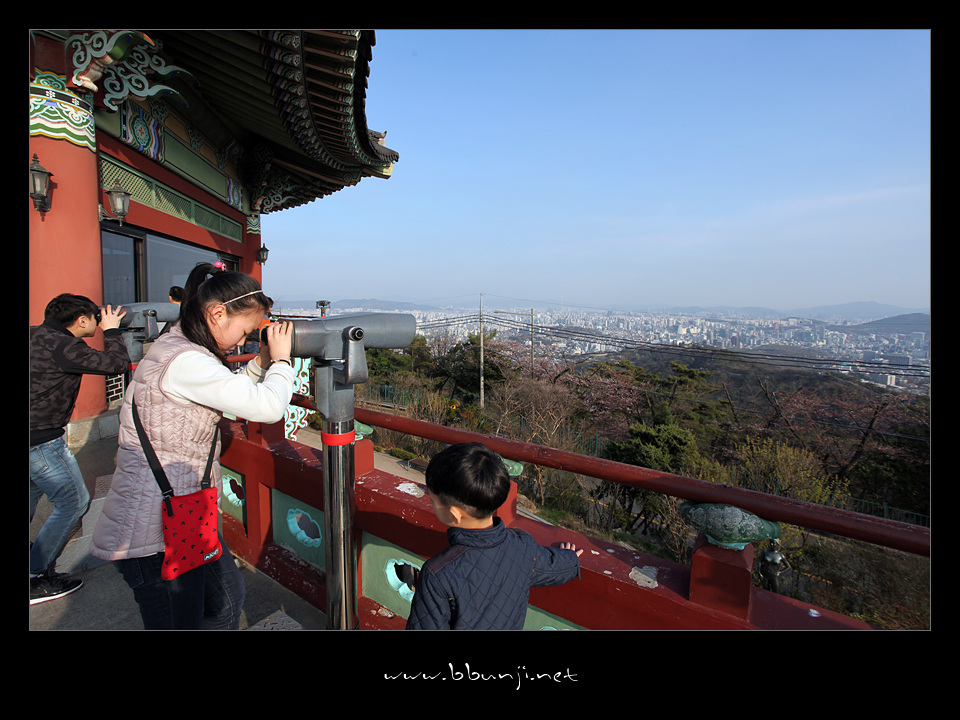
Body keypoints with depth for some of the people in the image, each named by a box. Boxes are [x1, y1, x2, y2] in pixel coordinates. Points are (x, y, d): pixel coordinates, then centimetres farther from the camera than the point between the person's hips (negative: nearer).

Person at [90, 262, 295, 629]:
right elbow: (267, 406, -31)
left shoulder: (176, 348, 8)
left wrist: (260, 363, 3)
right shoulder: (183, 361, -25)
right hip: (156, 531, -10)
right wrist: (281, 358, -13)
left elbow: (231, 394, 19)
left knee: (227, 601, 24)